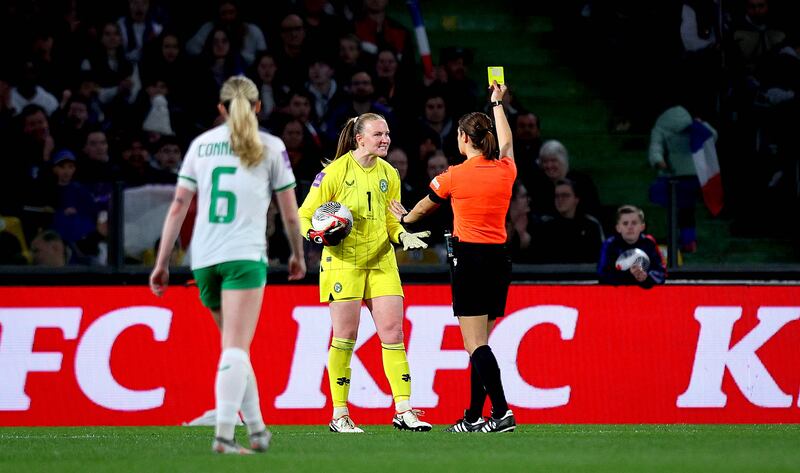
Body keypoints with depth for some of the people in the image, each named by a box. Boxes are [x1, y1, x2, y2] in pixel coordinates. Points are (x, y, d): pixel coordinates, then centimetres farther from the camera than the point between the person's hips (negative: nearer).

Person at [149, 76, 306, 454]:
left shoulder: (201, 143, 13)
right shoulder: (270, 147, 6)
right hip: (245, 254, -4)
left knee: (236, 347, 17)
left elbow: (178, 206, 8)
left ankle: (256, 429, 21)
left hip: (203, 258, 4)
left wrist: (162, 263, 10)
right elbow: (290, 213, 8)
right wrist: (297, 255, 24)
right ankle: (224, 434, -24)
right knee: (236, 349, -10)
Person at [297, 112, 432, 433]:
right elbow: (305, 215, -3)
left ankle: (404, 410, 1)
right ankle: (339, 415, 4)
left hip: (381, 262, 5)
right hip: (343, 261, -5)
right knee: (345, 337, -3)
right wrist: (319, 235, -22)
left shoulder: (388, 174, 9)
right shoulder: (336, 172, -7)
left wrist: (404, 236, -1)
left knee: (393, 333, -1)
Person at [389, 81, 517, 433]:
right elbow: (506, 141, 28)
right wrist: (497, 103, 42)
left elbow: (425, 207, 12)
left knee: (476, 344, -8)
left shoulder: (455, 176, -7)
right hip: (499, 260, 6)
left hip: (469, 259, -6)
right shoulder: (506, 171, 3)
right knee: (479, 343, 13)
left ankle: (502, 413, -21)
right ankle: (474, 417, 16)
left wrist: (405, 218, 34)